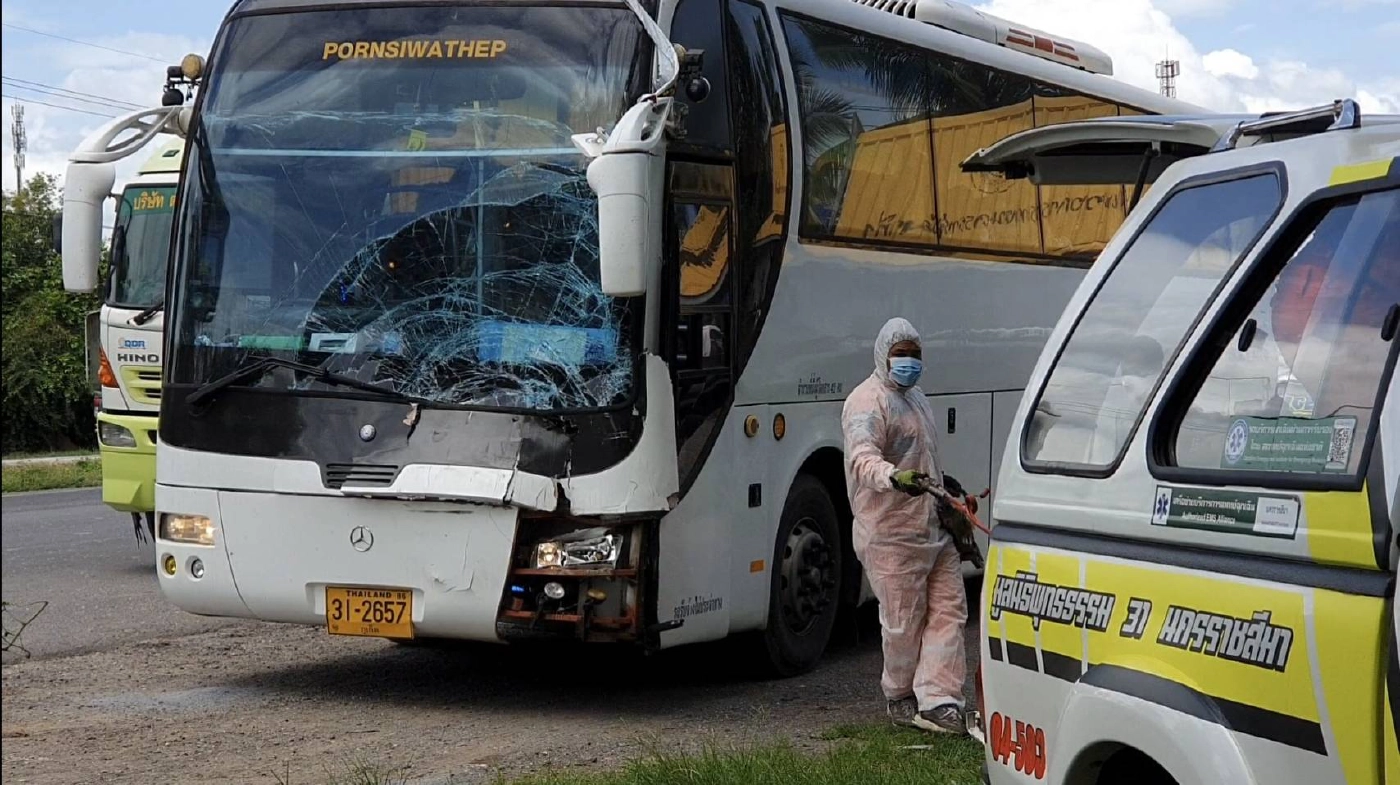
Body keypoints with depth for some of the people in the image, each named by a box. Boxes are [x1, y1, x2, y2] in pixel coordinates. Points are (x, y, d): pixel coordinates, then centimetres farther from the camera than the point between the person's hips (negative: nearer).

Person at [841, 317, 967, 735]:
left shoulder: (916, 397, 20)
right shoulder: (868, 401, -12)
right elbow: (863, 459, -29)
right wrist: (894, 478, -47)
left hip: (934, 527, 9)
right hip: (891, 532, -9)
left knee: (948, 609, 1)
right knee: (904, 622, -2)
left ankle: (937, 700, -2)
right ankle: (900, 697, 18)